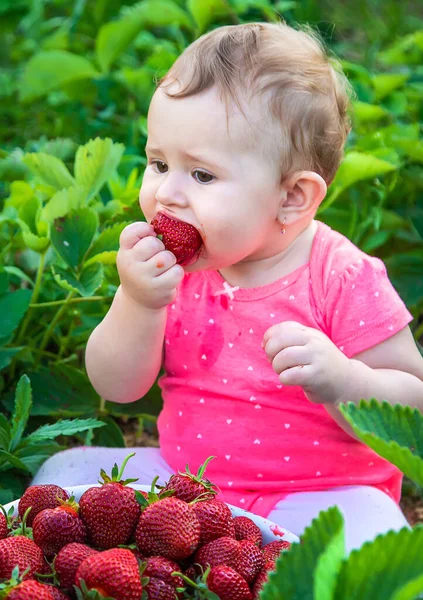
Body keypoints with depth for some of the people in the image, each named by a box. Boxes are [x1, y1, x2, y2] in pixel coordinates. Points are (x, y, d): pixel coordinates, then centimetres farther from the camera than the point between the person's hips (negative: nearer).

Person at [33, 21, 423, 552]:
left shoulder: (343, 280, -16)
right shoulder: (167, 267, -2)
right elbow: (117, 387, -2)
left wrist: (340, 381, -34)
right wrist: (138, 303, -20)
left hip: (316, 495, -4)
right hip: (185, 478, 4)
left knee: (365, 525, -32)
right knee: (67, 471, -6)